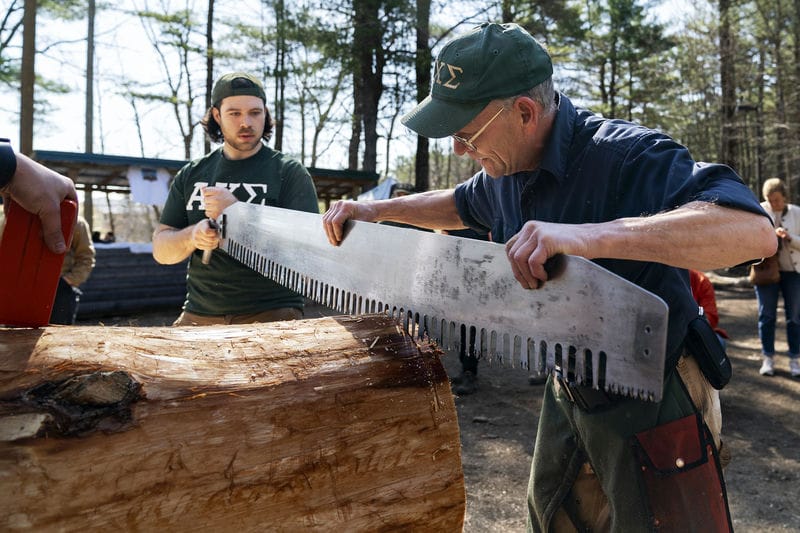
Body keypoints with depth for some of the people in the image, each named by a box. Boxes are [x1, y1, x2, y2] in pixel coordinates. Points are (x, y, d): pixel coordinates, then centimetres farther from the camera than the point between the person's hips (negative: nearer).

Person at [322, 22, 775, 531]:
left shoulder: (627, 156, -27)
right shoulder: (507, 170, -2)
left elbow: (755, 232, -40)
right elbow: (459, 205, 21)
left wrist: (591, 236, -52)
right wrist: (377, 209, 8)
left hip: (654, 402, -7)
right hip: (570, 390, 8)